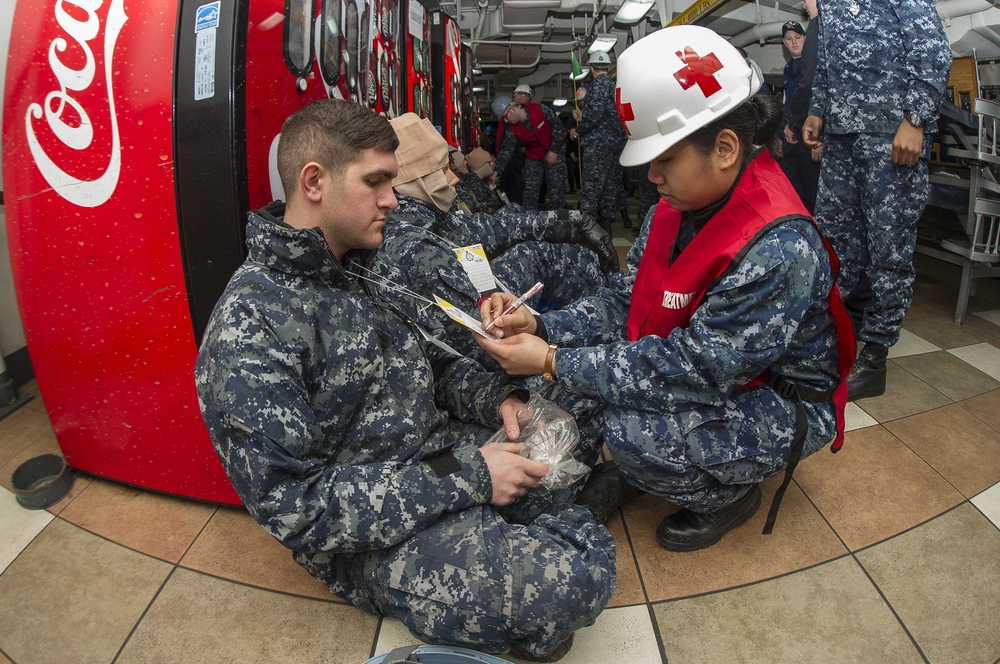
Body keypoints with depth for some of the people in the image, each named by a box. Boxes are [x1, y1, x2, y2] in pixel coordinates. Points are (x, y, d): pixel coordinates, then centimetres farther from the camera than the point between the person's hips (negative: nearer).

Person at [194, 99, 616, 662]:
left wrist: (495, 396, -7)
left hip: (445, 448, 8)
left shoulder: (361, 267, 4)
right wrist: (465, 480, -24)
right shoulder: (250, 327, -22)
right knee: (570, 583, -26)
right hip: (372, 532, -8)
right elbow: (294, 504, -23)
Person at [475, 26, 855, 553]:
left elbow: (691, 371, -33)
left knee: (634, 430, -29)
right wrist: (542, 327, -18)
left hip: (783, 405, -7)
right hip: (710, 367, 8)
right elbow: (626, 299, -2)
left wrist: (552, 363, -30)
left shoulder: (779, 250, -32)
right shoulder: (678, 207, -6)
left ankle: (727, 495, 3)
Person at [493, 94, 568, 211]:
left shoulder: (540, 110, -25)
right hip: (533, 155, 3)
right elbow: (507, 150, -14)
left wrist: (554, 150, -14)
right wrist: (497, 171, -24)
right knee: (530, 188, 4)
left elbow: (558, 125, -15)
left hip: (554, 153, -3)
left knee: (556, 187, -2)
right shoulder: (510, 128, -16)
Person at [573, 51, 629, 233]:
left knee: (591, 185, -8)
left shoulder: (599, 84, -9)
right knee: (610, 182, 11)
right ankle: (606, 222, 17)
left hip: (598, 141, -9)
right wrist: (583, 116, 20)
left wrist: (580, 128, -7)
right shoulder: (615, 85, 16)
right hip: (616, 141, 9)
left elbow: (595, 113, -22)